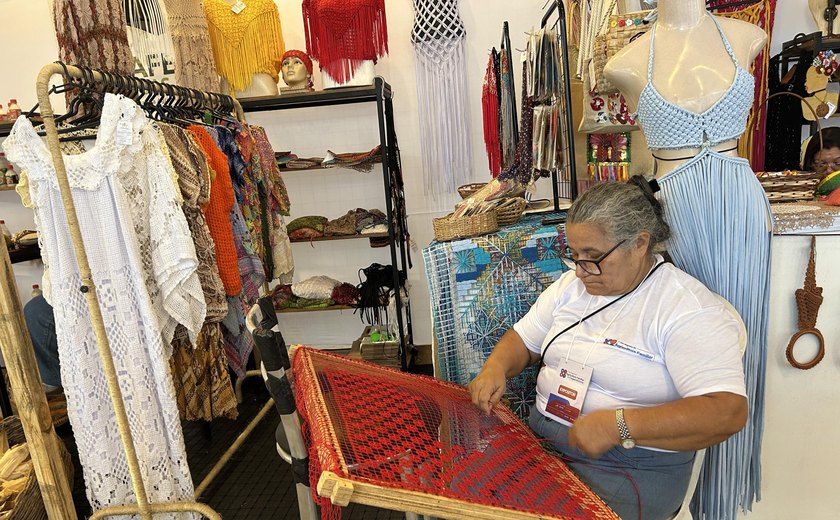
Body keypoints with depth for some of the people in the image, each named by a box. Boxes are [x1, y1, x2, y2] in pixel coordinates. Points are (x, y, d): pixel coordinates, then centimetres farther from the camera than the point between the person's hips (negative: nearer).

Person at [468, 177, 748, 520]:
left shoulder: (688, 308, -13)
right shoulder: (572, 284, 8)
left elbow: (728, 411, -22)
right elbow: (523, 340, 13)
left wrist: (618, 426, -29)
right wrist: (495, 368, -9)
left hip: (631, 467, -5)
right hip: (539, 436, 6)